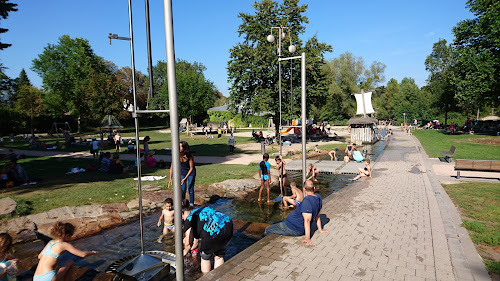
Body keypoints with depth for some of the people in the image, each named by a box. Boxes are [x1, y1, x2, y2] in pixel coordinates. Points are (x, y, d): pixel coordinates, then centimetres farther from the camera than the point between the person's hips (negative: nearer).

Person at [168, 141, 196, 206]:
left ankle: (191, 204, 14)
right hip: (182, 173, 2)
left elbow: (191, 168, -17)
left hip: (191, 172, -2)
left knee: (190, 189, -2)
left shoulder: (189, 156, -27)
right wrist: (170, 178, -13)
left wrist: (185, 178, -18)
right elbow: (172, 167, -11)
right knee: (182, 189, 0)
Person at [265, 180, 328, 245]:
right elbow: (317, 216, 8)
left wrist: (307, 238, -29)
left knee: (268, 229, 6)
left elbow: (307, 220, -31)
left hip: (291, 227, -9)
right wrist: (320, 229, 17)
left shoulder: (307, 201, -31)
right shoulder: (318, 197, -3)